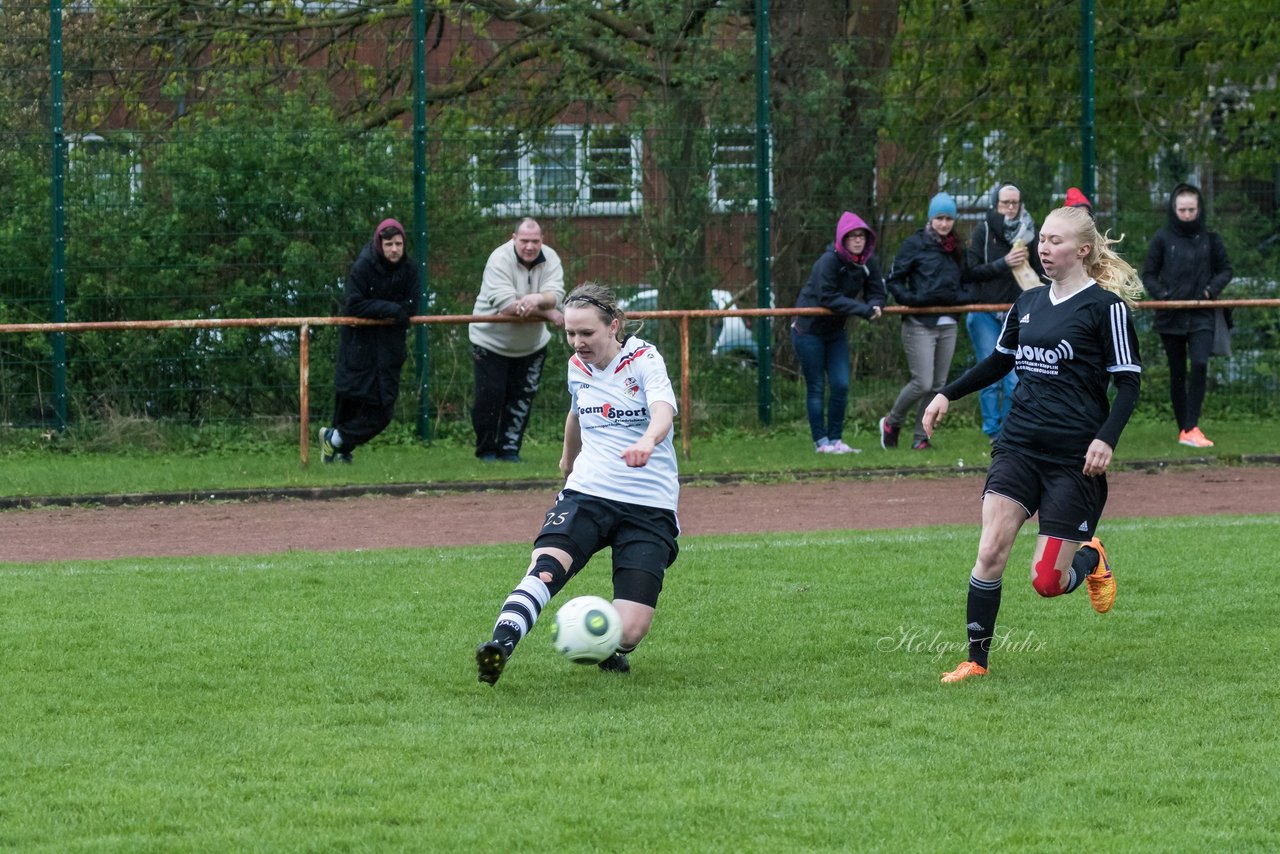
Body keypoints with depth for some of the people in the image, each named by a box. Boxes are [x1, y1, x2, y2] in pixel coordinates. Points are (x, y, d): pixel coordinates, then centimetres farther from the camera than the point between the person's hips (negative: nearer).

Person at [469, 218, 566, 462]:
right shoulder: (500, 260, -23)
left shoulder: (550, 259, -8)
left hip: (531, 343, 4)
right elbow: (507, 306, -32)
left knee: (522, 397, 6)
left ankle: (510, 448, 16)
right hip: (492, 340, -4)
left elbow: (556, 295, -20)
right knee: (490, 395, -7)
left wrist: (537, 299, -44)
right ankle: (486, 449, 8)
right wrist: (548, 313, -27)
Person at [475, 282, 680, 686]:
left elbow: (663, 410, -28)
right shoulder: (577, 367, 10)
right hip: (587, 493, 3)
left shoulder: (644, 359, -7)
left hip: (649, 507, -3)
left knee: (628, 632, -13)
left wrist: (647, 442, -51)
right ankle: (501, 643, -44)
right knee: (545, 566, -31)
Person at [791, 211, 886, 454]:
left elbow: (877, 293, 0)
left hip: (835, 330, 6)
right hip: (809, 330, -6)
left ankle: (835, 439, 9)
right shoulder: (829, 261, -22)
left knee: (841, 386, 0)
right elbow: (828, 298, -27)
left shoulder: (867, 263, -3)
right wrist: (862, 309, -32)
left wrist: (874, 306, -25)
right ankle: (821, 442, 3)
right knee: (816, 387, -1)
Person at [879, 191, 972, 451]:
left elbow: (963, 284, 25)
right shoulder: (916, 244, -3)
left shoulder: (956, 250, 14)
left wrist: (963, 298, 4)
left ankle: (921, 437, 14)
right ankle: (892, 423, 11)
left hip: (947, 325, 6)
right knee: (923, 383, -12)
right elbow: (894, 279, -2)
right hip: (920, 324, -6)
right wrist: (909, 299, -17)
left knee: (938, 386, 5)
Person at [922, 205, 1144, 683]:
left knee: (1047, 582, -4)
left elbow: (1129, 383, -7)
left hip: (1074, 458, -5)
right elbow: (1000, 360, 27)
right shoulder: (1029, 303, 12)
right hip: (1018, 447, 5)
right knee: (990, 553, -12)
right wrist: (948, 395, 19)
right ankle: (976, 659, -3)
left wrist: (1106, 438, -21)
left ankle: (1091, 559, 30)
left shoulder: (1106, 306, -6)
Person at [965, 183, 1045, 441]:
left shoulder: (1030, 233, 8)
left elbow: (1040, 272, 17)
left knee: (1016, 379, -5)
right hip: (985, 314, -2)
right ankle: (993, 432, 4)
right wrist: (1003, 263, -17)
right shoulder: (984, 230, 0)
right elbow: (972, 271, -6)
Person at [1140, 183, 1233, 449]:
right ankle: (1183, 428, 15)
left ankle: (1191, 428, -19)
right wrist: (1161, 294, -11)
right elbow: (1148, 274, 6)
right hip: (1170, 317, 0)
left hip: (1201, 316, 0)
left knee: (1200, 364, -19)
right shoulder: (1163, 238, 1)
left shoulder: (1209, 239, 4)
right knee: (1177, 374, 6)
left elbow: (1225, 269, 13)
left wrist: (1212, 289, -6)